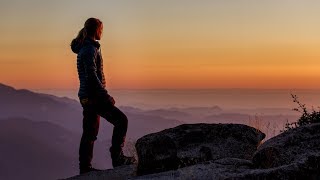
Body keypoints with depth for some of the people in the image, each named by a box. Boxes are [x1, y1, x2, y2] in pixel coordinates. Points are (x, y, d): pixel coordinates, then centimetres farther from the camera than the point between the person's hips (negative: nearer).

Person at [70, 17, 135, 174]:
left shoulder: (85, 47, 17)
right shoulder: (90, 48, -15)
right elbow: (92, 75, -22)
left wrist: (103, 94, 25)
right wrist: (105, 95, -20)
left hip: (87, 96, 10)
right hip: (92, 96, -10)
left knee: (90, 132, 12)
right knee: (121, 120, -8)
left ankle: (85, 167, 14)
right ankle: (117, 157, -8)